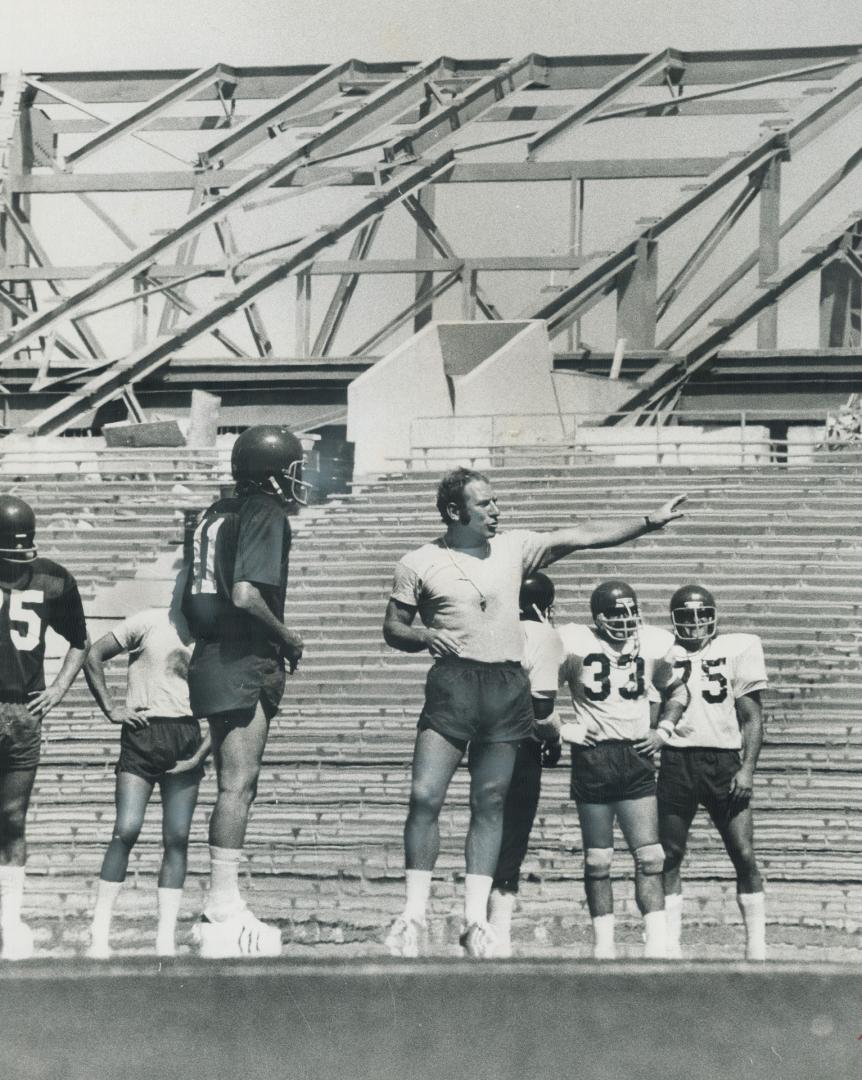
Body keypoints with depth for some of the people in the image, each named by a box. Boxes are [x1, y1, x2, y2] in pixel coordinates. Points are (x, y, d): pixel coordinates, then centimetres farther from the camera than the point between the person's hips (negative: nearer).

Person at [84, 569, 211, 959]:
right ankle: (100, 932, -9)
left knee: (177, 838, -2)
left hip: (188, 739, 3)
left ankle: (166, 939, -1)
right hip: (143, 734, -3)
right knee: (127, 830, -12)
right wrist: (111, 709, -3)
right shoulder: (149, 623, 3)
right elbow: (94, 656, 3)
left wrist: (199, 755, 1)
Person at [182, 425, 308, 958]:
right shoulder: (266, 515, -11)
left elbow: (195, 595, 19)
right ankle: (225, 915, -10)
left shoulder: (220, 513, 16)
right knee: (238, 785, -9)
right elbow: (245, 594, -23)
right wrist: (288, 637, -9)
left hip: (213, 661, 10)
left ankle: (223, 910, 16)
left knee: (235, 785, 13)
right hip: (245, 665, -10)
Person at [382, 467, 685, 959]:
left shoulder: (514, 548, 10)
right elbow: (393, 627, 9)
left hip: (507, 685, 3)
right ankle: (415, 914, -6)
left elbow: (583, 536, 9)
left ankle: (477, 918, 5)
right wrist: (424, 636, -12)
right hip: (452, 680, -3)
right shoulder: (419, 564, 3)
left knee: (490, 803, 3)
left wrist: (649, 523, 4)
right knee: (425, 796, -12)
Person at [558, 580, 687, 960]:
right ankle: (603, 944, 10)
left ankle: (657, 943, -5)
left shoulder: (653, 644, 7)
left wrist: (663, 730, 11)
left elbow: (676, 691, 24)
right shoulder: (574, 643, -4)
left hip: (636, 757, 3)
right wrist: (562, 730, -6)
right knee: (598, 860, 3)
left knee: (650, 856, -5)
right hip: (592, 757, -2)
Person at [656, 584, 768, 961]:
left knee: (744, 855, -4)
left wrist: (747, 768, -4)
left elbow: (752, 718, 5)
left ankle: (757, 946, 1)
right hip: (676, 760, 1)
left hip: (724, 761, -1)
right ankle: (669, 944, 7)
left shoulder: (738, 649, 6)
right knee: (670, 856, 2)